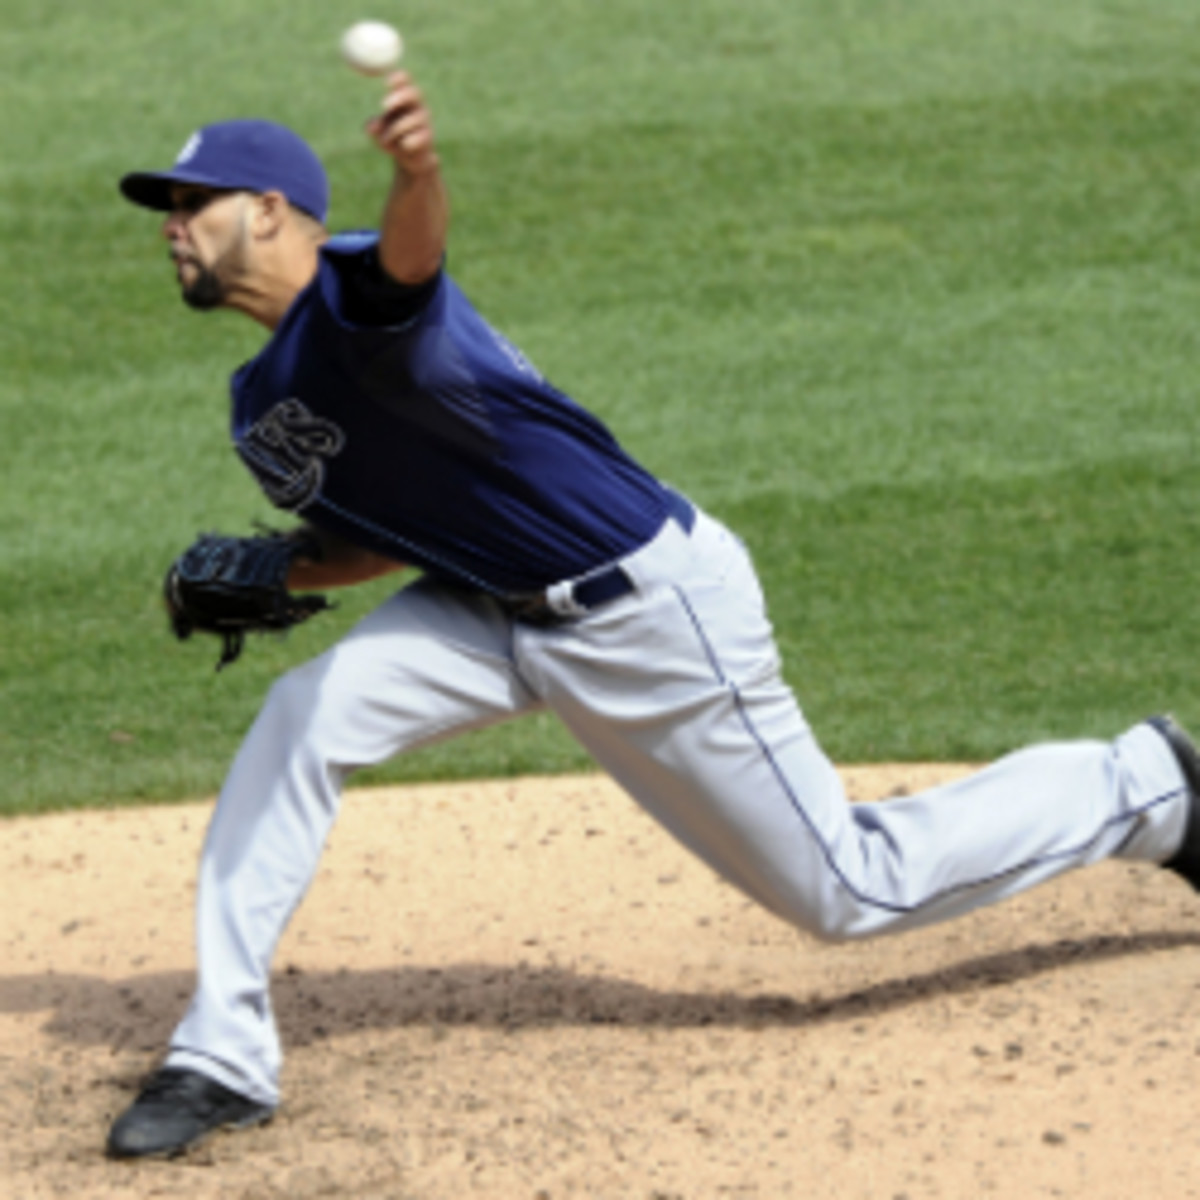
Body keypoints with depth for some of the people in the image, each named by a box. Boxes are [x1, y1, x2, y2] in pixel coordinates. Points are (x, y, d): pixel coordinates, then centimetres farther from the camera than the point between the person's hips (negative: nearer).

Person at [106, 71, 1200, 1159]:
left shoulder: (360, 290, -23)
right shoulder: (261, 405, 6)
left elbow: (413, 243, -48)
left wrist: (416, 170, -74)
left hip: (656, 606, -8)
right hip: (502, 613, 8)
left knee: (851, 890, 3)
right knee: (300, 719, -10)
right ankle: (224, 1058, -4)